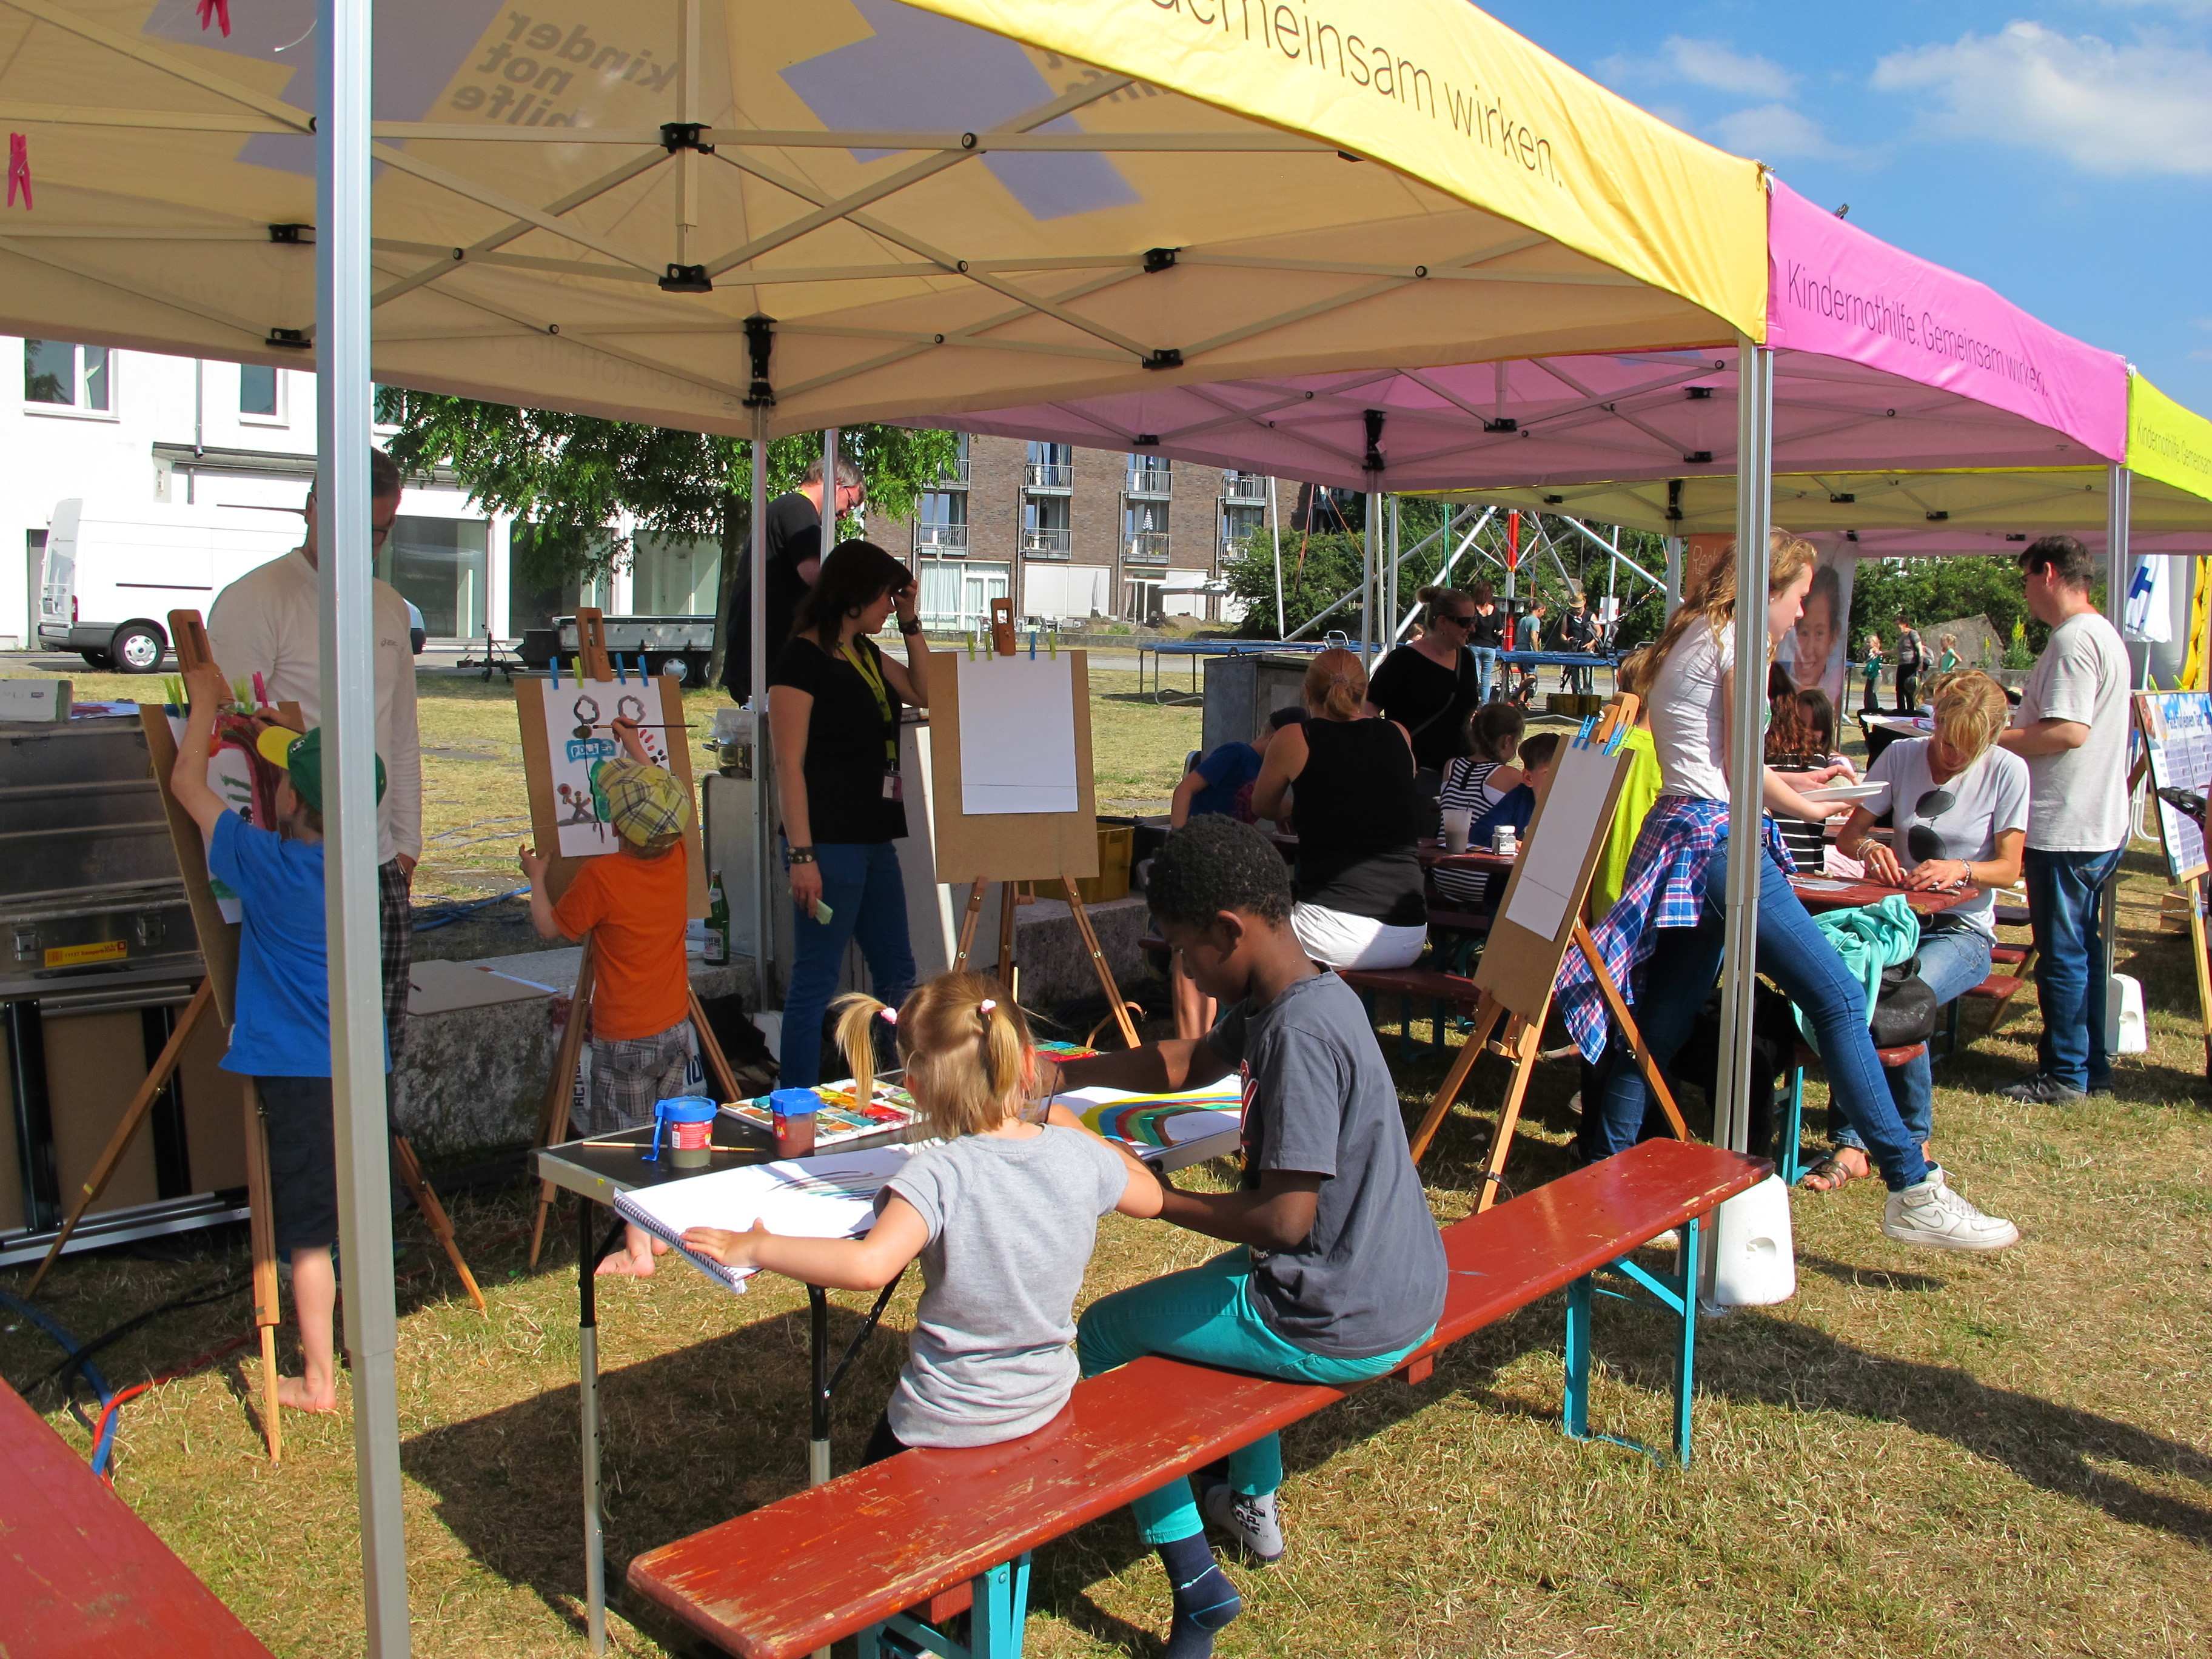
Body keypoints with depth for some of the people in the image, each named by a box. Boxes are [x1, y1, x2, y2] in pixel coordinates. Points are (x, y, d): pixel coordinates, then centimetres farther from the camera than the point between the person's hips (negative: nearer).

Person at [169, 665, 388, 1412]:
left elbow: (186, 783, 0)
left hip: (297, 1074, -5)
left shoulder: (263, 860, -14)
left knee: (309, 1235, 4)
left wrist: (206, 699, 14)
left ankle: (318, 1380, 14)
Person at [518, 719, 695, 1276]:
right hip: (675, 1026, 6)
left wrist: (536, 877, 10)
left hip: (623, 1038, -6)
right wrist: (637, 751, 26)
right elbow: (664, 802, 16)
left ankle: (638, 1252, 11)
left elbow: (551, 926, -5)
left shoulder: (601, 876, -20)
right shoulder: (678, 858, -5)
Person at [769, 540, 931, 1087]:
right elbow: (789, 764, -15)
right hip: (829, 842, -9)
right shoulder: (802, 657, -11)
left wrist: (910, 621, 13)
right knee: (815, 982, -3)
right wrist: (801, 855, -20)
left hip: (874, 839, 10)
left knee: (896, 971, 16)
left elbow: (927, 693, 23)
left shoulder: (864, 653, 15)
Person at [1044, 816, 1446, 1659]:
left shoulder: (1298, 1032, -26)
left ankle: (1195, 1583, 10)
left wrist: (1153, 1196, -14)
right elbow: (1192, 1059, 21)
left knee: (1101, 1335, 7)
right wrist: (1060, 1073, 15)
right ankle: (1254, 1501, 48)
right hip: (1408, 1294, 10)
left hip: (1342, 1326, -9)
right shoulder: (1287, 996, 4)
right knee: (1224, 1282, 37)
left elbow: (1284, 1217, -27)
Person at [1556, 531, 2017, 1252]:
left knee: (1662, 1022, 11)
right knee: (1839, 999, -10)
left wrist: (1793, 781, 27)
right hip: (1716, 838, -10)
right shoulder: (1738, 639, -6)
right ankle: (1913, 1191, -10)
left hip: (1680, 835, 10)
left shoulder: (1694, 638, 22)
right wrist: (1812, 810, 7)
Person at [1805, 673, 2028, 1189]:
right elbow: (1846, 837, 6)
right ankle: (1853, 1142, -31)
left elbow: (2008, 869, -3)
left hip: (1964, 930, -2)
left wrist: (1960, 869, -23)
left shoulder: (2007, 771, 0)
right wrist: (1869, 847, -18)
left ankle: (1912, 1140, -14)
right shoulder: (1901, 756, 6)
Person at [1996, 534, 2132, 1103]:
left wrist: (1992, 739, -15)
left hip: (2066, 829, -11)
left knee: (2062, 955, -1)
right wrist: (2011, 731, 18)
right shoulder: (2105, 634, 16)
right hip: (2098, 825, 11)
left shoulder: (2073, 640, -18)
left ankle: (2065, 1074, 8)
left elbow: (2069, 732, -26)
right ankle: (2092, 1067, 25)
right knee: (2083, 950, 17)